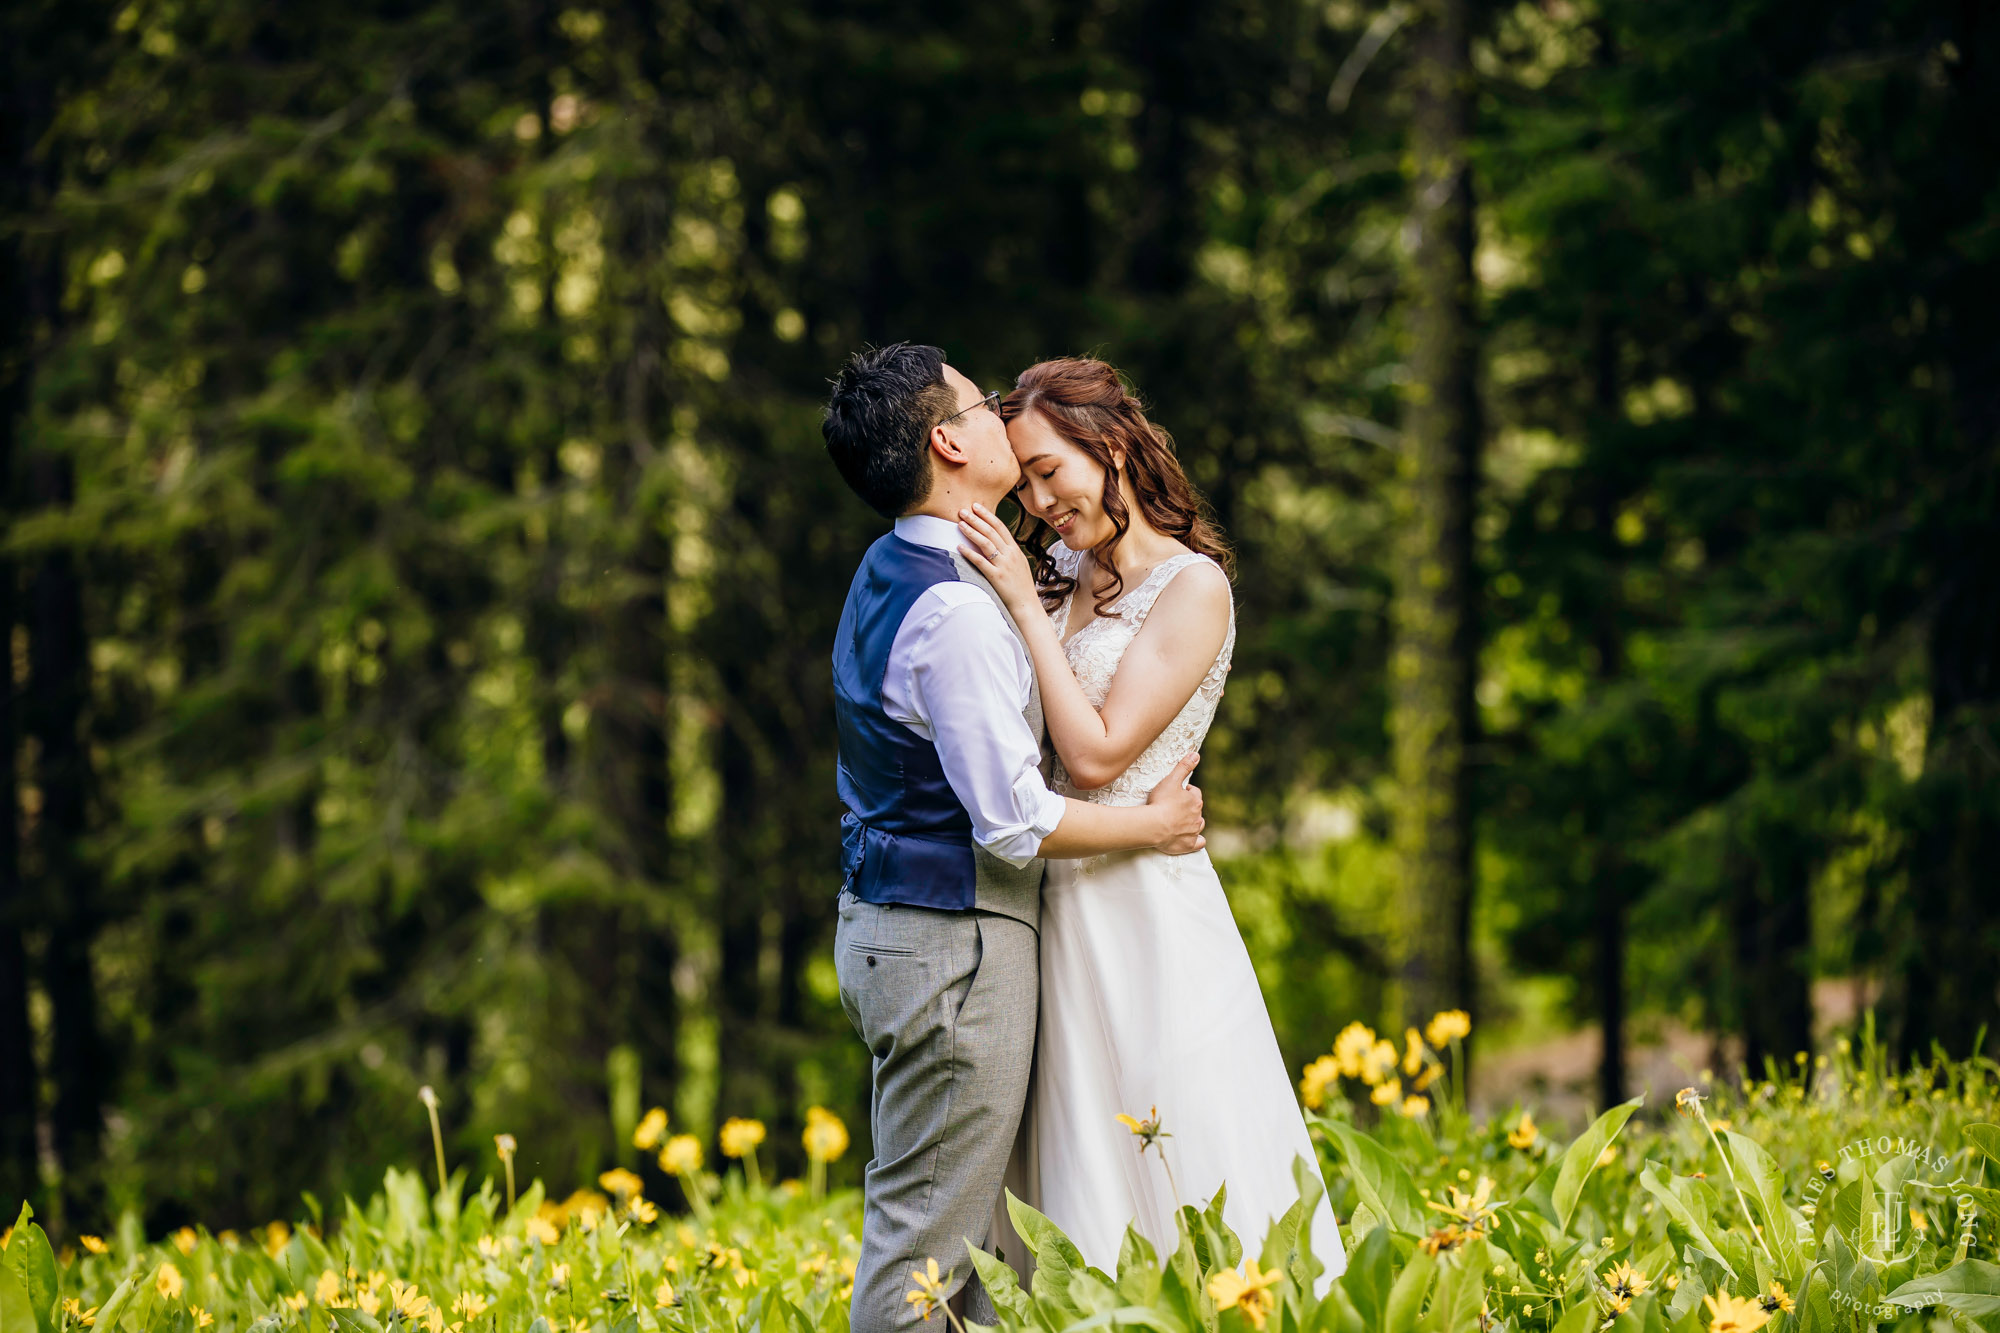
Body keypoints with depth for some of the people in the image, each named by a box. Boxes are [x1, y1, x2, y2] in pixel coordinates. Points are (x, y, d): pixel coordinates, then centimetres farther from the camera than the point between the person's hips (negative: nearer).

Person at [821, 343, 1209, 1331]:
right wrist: (1155, 824, -6)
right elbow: (1016, 823, -20)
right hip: (954, 948, -10)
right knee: (926, 1234, -6)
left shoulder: (891, 575, 11)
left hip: (885, 921, 10)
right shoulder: (956, 611, -21)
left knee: (969, 1225, 13)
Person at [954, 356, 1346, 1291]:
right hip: (1060, 907, 7)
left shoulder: (1191, 585, -8)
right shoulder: (1061, 575, 11)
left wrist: (1025, 607, -12)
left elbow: (1097, 753, -15)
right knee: (1084, 1179, 8)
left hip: (1147, 907, -7)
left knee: (1179, 1168, -4)